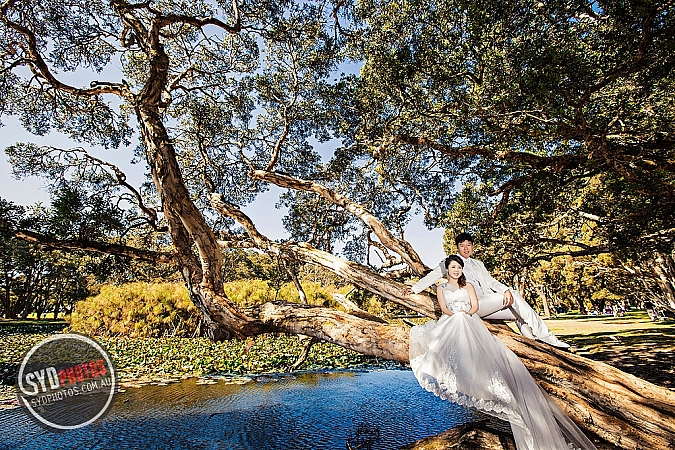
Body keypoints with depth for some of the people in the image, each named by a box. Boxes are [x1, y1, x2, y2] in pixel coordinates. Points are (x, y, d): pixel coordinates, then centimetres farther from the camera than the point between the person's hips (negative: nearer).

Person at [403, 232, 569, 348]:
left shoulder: (478, 264, 26)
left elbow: (490, 281, 16)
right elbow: (432, 276, 9)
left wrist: (506, 290, -5)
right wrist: (414, 288, 1)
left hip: (488, 305, 7)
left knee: (519, 313, -11)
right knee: (515, 298, -19)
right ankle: (546, 336, -15)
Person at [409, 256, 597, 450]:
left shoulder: (468, 286, 18)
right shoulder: (441, 288, 17)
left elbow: (475, 306, 6)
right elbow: (444, 309, 4)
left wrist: (465, 313, -16)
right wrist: (455, 315, -17)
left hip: (470, 323, 0)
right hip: (450, 324, 1)